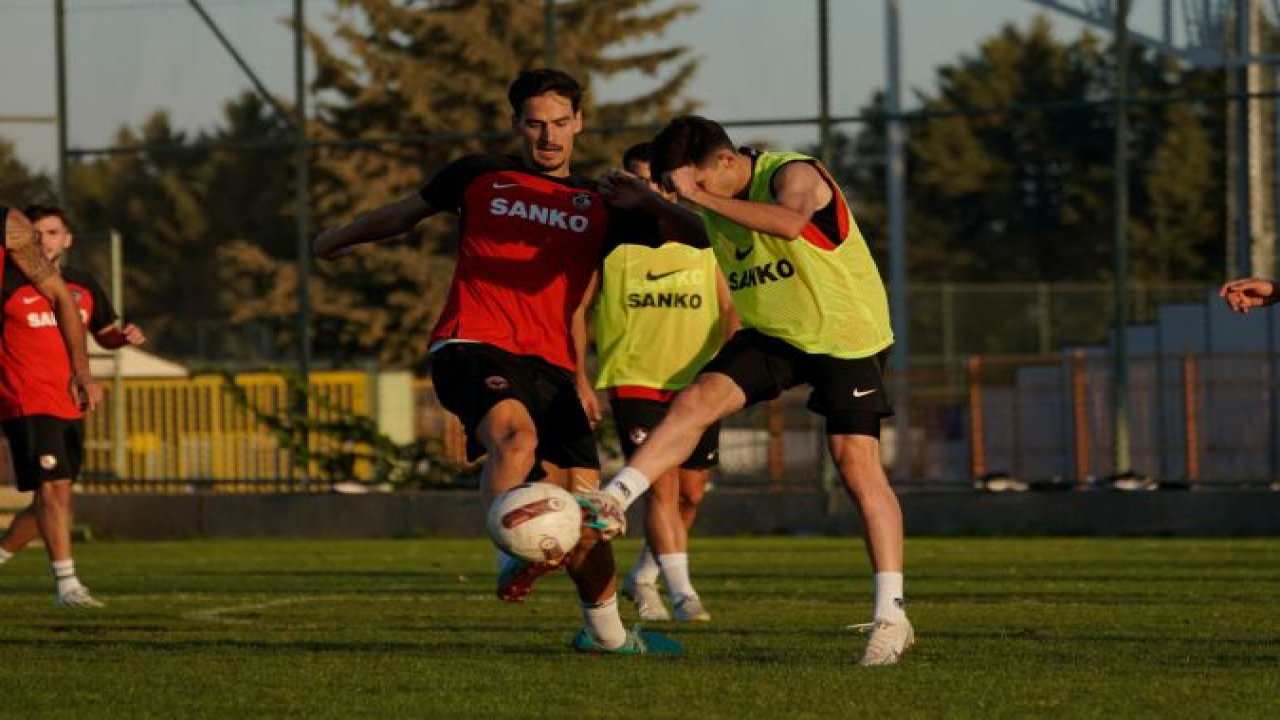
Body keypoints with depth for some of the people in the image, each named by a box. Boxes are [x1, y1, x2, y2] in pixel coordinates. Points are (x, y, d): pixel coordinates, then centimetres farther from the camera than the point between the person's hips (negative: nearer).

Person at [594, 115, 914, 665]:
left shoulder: (792, 175, -23)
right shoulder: (720, 204, 1)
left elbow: (790, 223, -48)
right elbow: (709, 234, 27)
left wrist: (701, 198, -46)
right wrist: (649, 204, 13)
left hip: (846, 335, -7)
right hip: (774, 333, 7)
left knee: (856, 461, -13)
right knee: (697, 399, -15)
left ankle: (891, 616, -10)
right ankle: (609, 504, -17)